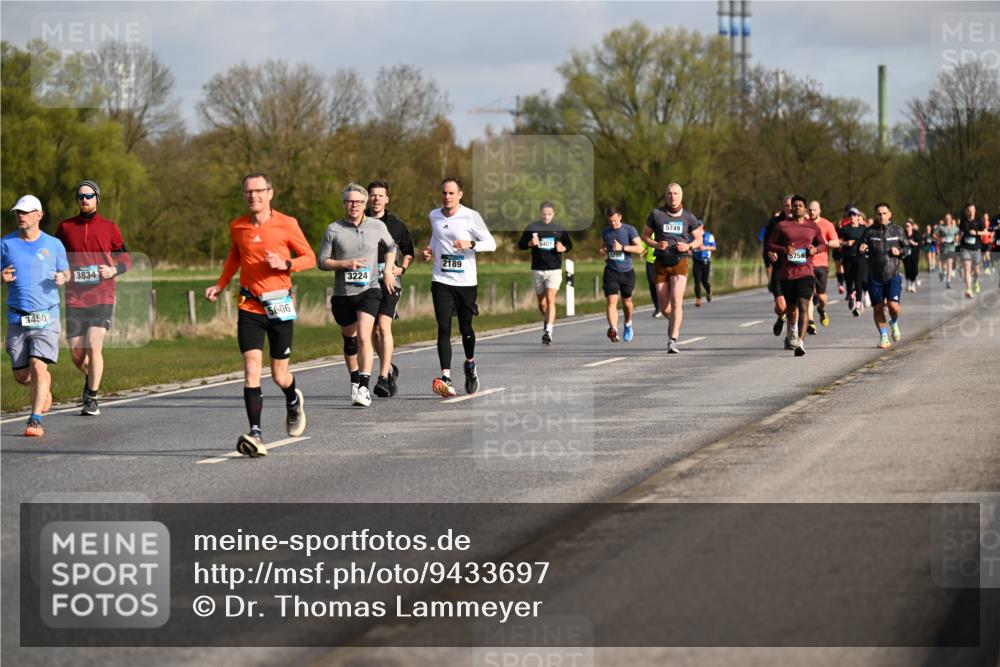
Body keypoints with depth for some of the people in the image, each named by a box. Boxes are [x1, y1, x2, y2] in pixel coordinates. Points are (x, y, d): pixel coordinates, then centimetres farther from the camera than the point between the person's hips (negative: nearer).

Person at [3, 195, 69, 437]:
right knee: (21, 375, 6)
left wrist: (62, 278, -10)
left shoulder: (54, 244, 3)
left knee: (39, 367, -17)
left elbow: (66, 272, 14)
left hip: (46, 317, -2)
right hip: (17, 318, 2)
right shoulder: (6, 244, 5)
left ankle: (35, 420, -12)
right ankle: (43, 390, 39)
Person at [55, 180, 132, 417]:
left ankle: (92, 399, -6)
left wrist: (114, 270, -12)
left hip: (102, 297, -2)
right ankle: (90, 377, 36)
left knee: (94, 346, -16)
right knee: (77, 354, 2)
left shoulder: (109, 228, 4)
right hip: (74, 299, 2)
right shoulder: (65, 227, 7)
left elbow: (125, 258, 8)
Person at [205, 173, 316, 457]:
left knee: (280, 376, 6)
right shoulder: (237, 226, 6)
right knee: (251, 369, -14)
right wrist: (220, 285, 14)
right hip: (249, 306, 2)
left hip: (279, 306, -2)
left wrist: (285, 264, -17)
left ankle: (294, 401, 42)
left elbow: (310, 257, 1)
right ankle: (255, 434, -16)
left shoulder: (286, 224, -5)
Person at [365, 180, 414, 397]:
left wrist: (401, 268, -1)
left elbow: (408, 251, 15)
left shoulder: (396, 224, 5)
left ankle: (383, 377, -22)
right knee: (374, 330, 9)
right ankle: (389, 368, 32)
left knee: (384, 325, -18)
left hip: (389, 279, -3)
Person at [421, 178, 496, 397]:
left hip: (466, 281, -2)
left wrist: (470, 244, -20)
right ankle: (446, 378, -19)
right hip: (441, 280, 2)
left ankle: (470, 364, 40)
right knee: (443, 329, -12)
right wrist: (429, 251, 6)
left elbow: (491, 243, -3)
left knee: (466, 328, 9)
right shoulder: (434, 216, 7)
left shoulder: (471, 217, -6)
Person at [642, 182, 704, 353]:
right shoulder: (656, 214, 1)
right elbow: (645, 235, 9)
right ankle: (673, 322, 40)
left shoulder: (688, 217, 2)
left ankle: (672, 341, -21)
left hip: (679, 263, -1)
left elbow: (699, 239, 11)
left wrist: (688, 246, -10)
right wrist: (656, 244, -11)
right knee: (664, 307, 4)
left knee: (676, 301, -19)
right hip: (661, 264, 1)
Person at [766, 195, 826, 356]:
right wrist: (783, 250, -12)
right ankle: (792, 333, 43)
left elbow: (823, 244, 19)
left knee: (803, 306, -17)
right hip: (787, 273, 1)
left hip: (806, 272, -1)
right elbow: (770, 245, 7)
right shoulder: (782, 226, 5)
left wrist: (815, 249, -4)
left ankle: (801, 341, -27)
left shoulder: (813, 227, 8)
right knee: (791, 307, 13)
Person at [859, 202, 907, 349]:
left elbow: (907, 248, 14)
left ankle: (894, 324, 19)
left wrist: (900, 252, -8)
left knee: (893, 305, -14)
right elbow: (861, 250, 7)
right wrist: (862, 250, -17)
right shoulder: (869, 232, 1)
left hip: (893, 275, -1)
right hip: (874, 276, 1)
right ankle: (883, 337, 21)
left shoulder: (897, 231, 3)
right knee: (877, 308, 5)